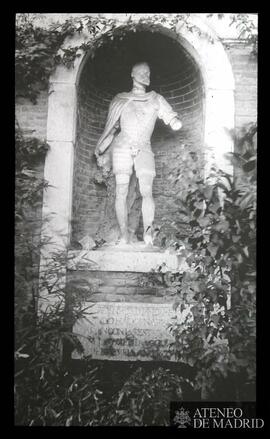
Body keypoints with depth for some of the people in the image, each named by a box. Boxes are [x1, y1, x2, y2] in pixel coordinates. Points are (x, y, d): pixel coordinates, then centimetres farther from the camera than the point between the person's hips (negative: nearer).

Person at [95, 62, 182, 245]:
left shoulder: (156, 100, 17)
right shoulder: (120, 100, 16)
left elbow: (172, 118, 7)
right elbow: (112, 128, 21)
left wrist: (176, 122, -17)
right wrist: (103, 153, 20)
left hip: (144, 149, 0)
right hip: (122, 148, 0)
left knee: (147, 191, -17)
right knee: (121, 193, -7)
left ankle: (148, 233, -21)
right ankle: (124, 236, -4)